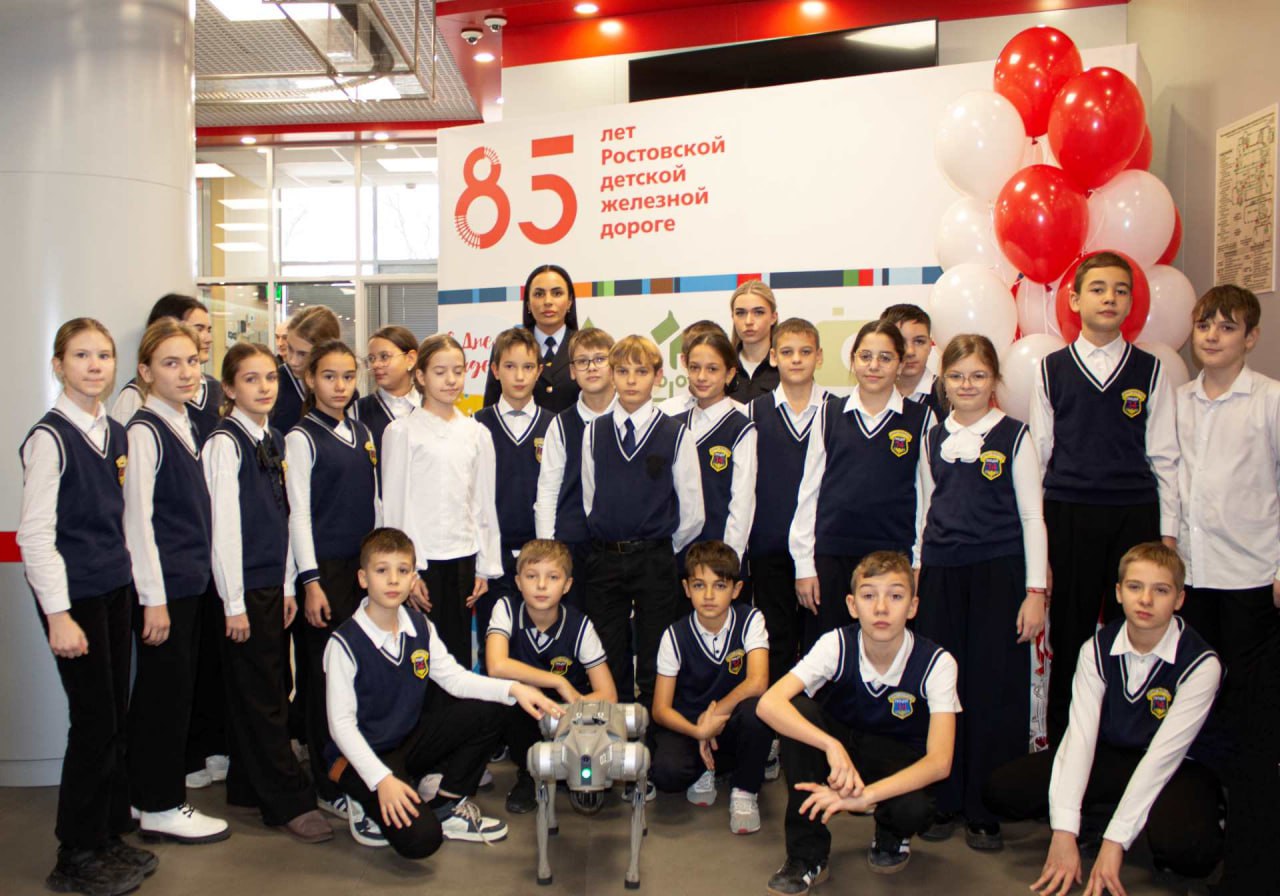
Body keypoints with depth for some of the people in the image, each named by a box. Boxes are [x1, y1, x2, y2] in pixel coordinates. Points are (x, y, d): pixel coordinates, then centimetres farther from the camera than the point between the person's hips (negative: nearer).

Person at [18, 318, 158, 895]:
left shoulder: (117, 435, 9)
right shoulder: (49, 437, -12)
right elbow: (35, 533, -15)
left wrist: (132, 583, 13)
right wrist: (58, 614, -17)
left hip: (115, 588, 7)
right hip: (72, 594, -7)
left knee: (114, 718, 12)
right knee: (94, 720, -2)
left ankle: (109, 835, 26)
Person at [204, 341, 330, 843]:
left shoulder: (274, 441, 10)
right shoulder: (226, 443, -12)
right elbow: (224, 525, -15)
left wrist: (288, 585, 12)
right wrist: (233, 603, -15)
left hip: (273, 585, 7)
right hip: (244, 587, -7)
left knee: (268, 692, 13)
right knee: (260, 697, -1)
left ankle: (249, 786, 25)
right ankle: (290, 802, 5)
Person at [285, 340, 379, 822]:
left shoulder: (364, 434, 12)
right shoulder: (302, 437, -5)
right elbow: (298, 512, -9)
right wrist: (311, 581, -13)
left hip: (366, 564, 6)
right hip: (327, 566, -5)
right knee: (328, 673, 0)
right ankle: (329, 785, 11)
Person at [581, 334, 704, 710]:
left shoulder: (675, 434, -3)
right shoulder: (594, 432, 5)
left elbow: (692, 514, -1)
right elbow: (589, 500, 11)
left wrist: (660, 550, 6)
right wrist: (610, 543, 8)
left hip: (655, 562, -2)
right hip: (603, 560, 2)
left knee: (654, 665, 5)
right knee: (608, 665, 9)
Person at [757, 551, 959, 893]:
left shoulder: (936, 662, -23)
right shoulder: (837, 645, -21)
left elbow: (939, 761, -30)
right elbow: (769, 703, -32)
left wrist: (865, 796, -44)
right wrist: (831, 745, -48)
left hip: (900, 761, -1)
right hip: (842, 743, 2)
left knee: (914, 809, -37)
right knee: (796, 711, -30)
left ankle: (892, 837, 5)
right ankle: (808, 855, -16)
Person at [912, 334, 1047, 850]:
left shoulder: (1014, 436, 0)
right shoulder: (933, 440, 10)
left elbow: (1032, 516, -1)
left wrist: (1035, 590, -6)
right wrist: (916, 576, 12)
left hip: (999, 574, -3)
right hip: (941, 575, 3)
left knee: (995, 691, -1)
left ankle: (986, 811, 12)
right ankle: (944, 801, 18)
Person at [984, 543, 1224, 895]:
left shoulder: (1201, 664, -19)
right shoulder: (1097, 650, -9)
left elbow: (1165, 753, -25)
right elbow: (1080, 734, -19)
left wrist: (1115, 841, -29)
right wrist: (1064, 832, -28)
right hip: (1109, 757, 3)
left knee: (1185, 847, -37)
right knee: (1003, 789, -17)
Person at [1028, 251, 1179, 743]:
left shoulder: (1149, 370, 6)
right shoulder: (1052, 369, 5)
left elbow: (1164, 458, 6)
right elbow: (1037, 454, 7)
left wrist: (1167, 532, 1)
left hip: (1135, 516, 0)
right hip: (1068, 517, 0)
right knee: (1069, 635, 5)